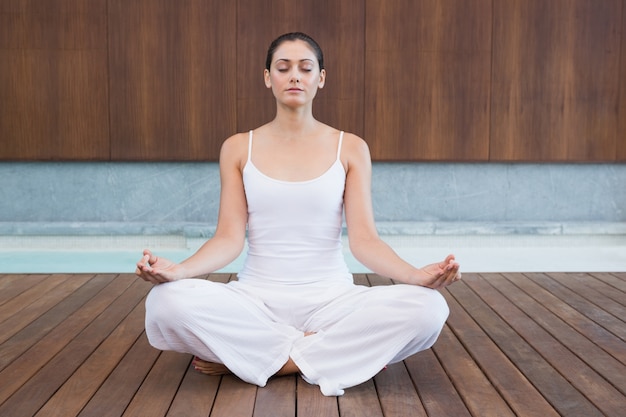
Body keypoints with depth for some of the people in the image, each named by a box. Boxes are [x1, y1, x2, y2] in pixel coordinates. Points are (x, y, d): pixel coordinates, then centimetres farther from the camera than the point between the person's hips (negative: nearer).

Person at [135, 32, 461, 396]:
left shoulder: (350, 148, 3)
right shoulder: (238, 148, 5)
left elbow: (364, 239, -5)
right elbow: (229, 238, -3)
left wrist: (417, 275, -24)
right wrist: (176, 270, -23)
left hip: (330, 296, 0)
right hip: (256, 297, 1)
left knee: (427, 309, -28)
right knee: (167, 302, -30)